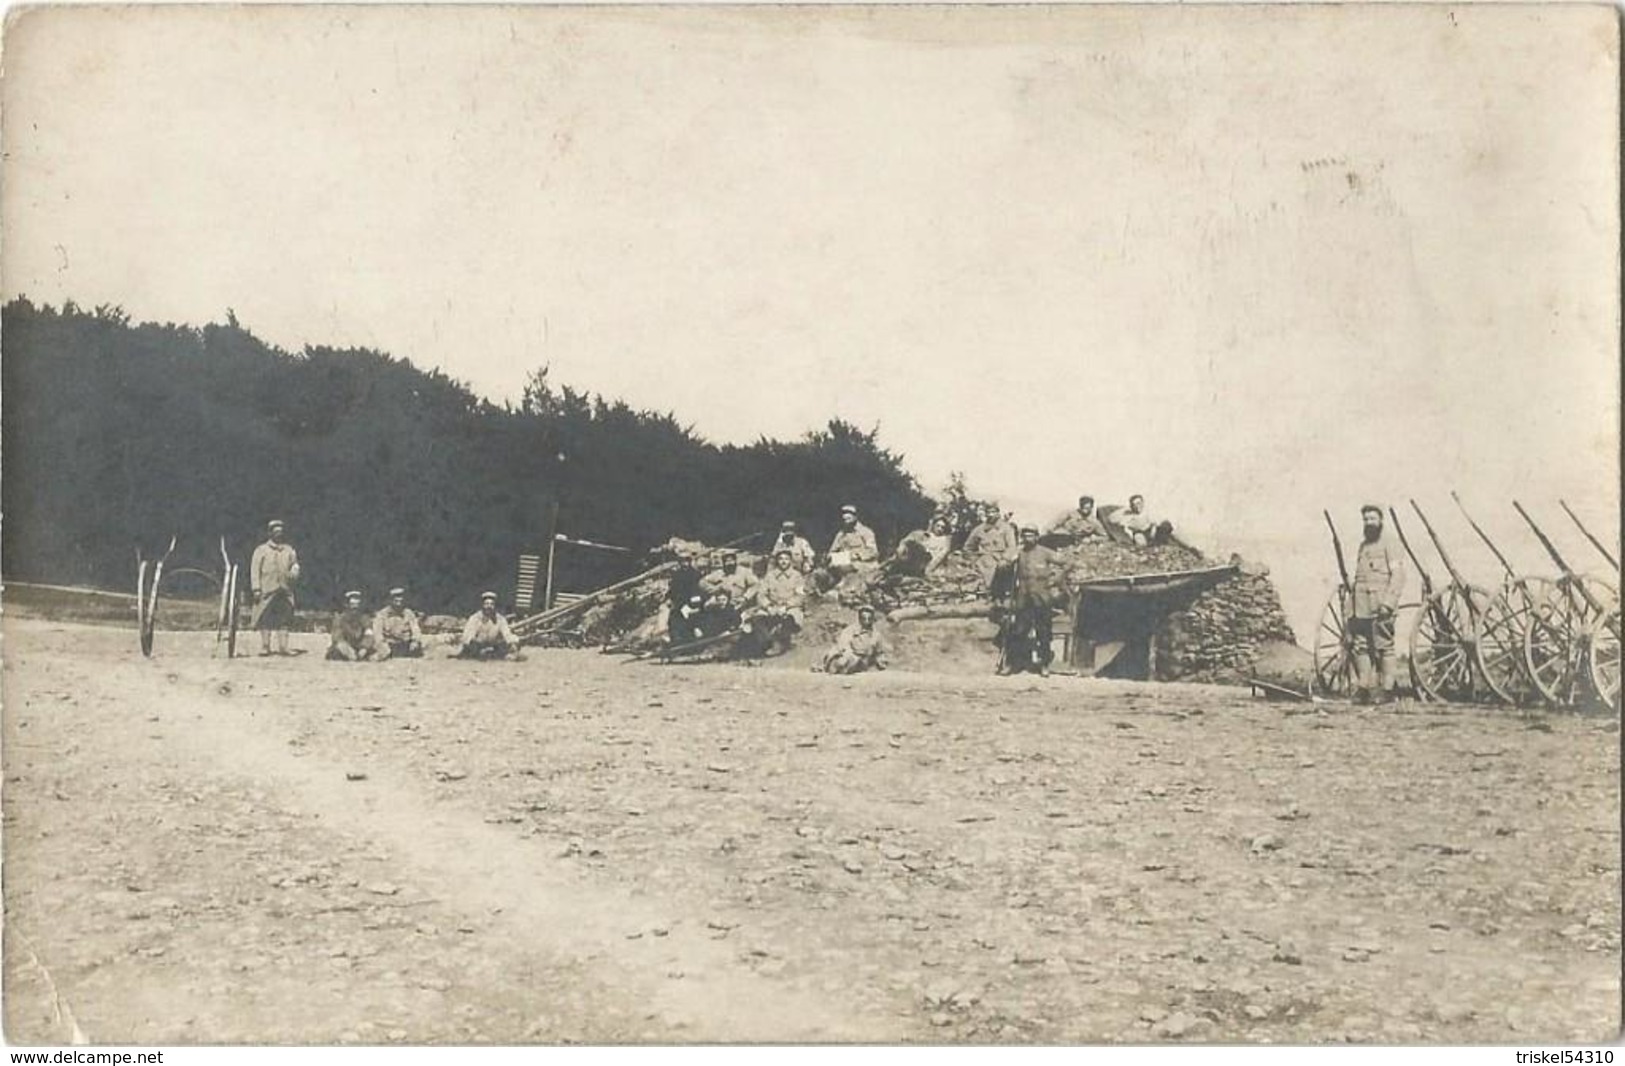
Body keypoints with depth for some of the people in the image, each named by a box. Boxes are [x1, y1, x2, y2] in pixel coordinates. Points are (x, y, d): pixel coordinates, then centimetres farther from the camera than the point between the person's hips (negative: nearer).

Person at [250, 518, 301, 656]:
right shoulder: (261, 550, 6)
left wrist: (294, 572, -6)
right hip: (267, 590, -3)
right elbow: (254, 570, 1)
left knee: (284, 619, -1)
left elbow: (295, 565, 19)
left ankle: (283, 647, 0)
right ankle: (265, 647, 1)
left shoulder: (289, 550, 16)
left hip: (285, 591, 3)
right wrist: (256, 589, -8)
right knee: (265, 619, -3)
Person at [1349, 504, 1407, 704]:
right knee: (1361, 647, 4)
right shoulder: (1363, 546, 21)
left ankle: (1386, 689, -1)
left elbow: (1398, 576, -9)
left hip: (1380, 607, -7)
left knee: (1383, 648, -6)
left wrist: (1388, 603, -18)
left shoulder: (1390, 545, -2)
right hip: (1360, 607, 7)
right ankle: (1362, 689, 8)